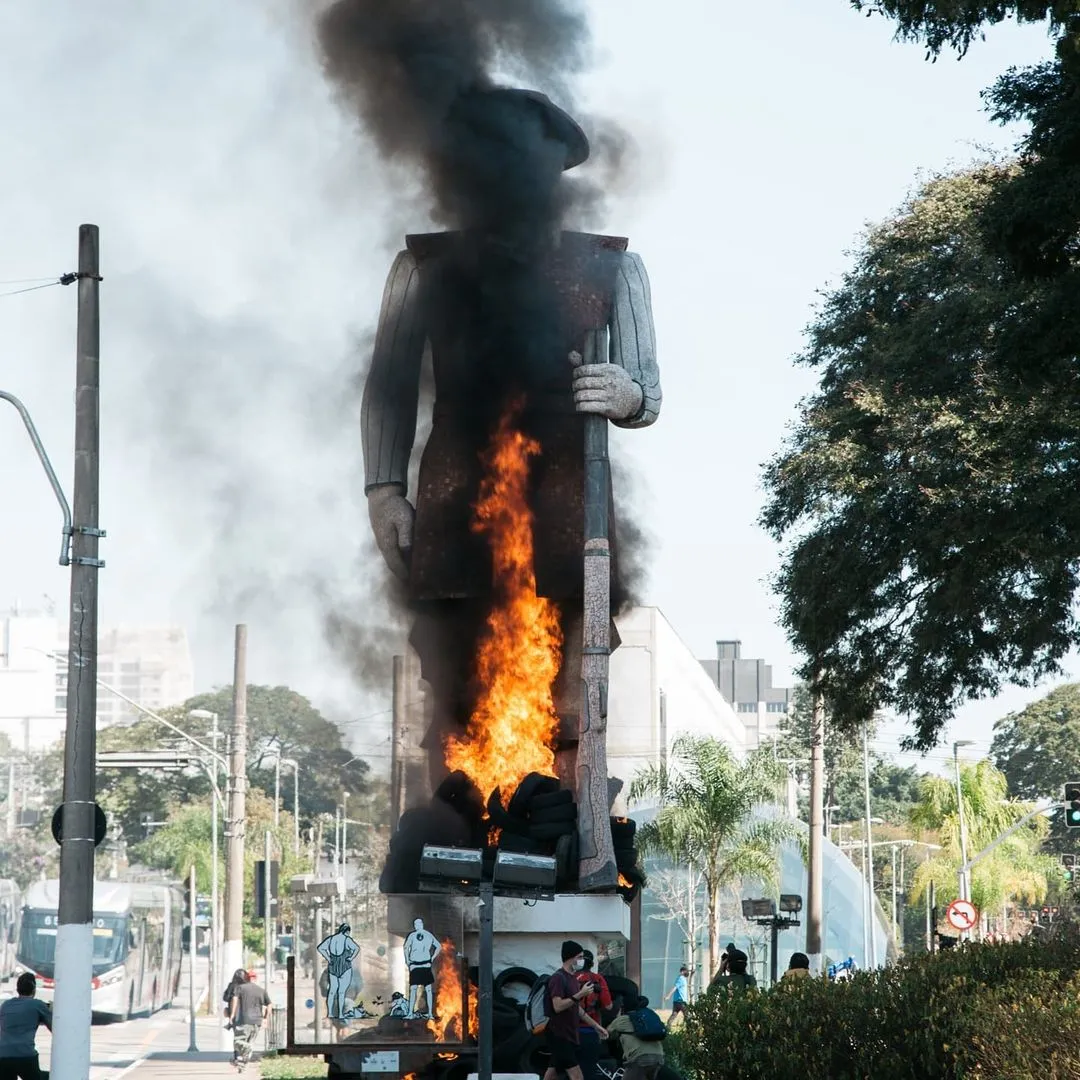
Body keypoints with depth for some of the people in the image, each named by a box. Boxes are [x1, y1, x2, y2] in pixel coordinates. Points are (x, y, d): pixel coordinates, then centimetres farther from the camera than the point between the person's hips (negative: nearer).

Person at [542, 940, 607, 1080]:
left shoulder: (573, 978, 16)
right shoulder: (558, 978, -13)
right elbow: (558, 1006, -23)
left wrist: (596, 1026, 21)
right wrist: (580, 994, -23)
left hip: (571, 1035, 9)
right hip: (559, 1035, -9)